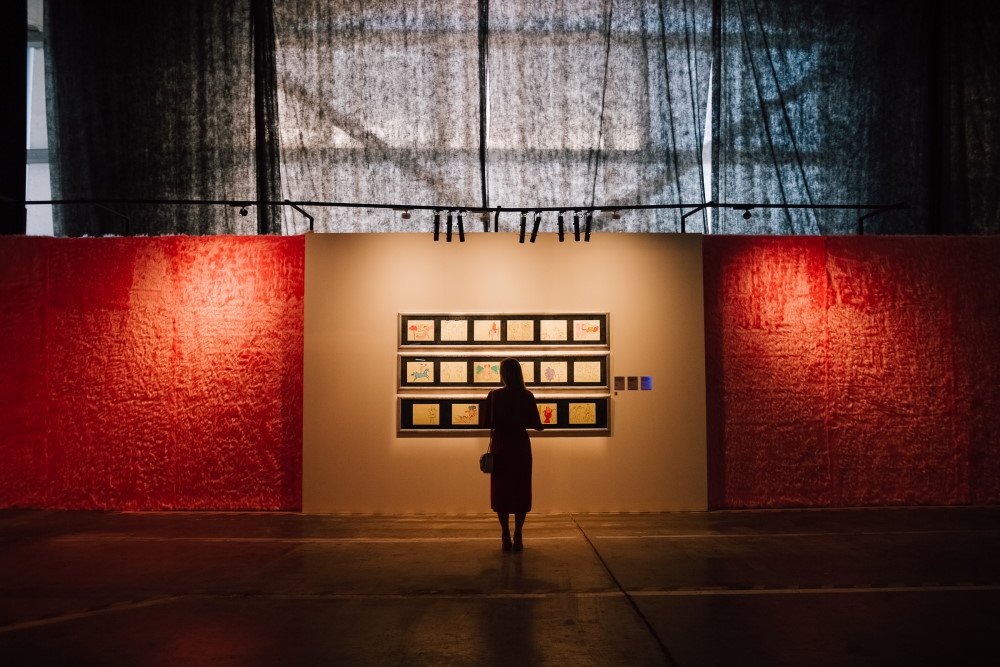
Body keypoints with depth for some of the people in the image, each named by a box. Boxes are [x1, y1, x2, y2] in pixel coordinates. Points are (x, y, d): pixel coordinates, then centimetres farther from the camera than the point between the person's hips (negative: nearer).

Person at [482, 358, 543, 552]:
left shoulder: (494, 395, -7)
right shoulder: (527, 396, -4)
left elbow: (486, 423, -9)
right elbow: (537, 425, -4)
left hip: (501, 447, 0)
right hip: (521, 446, 1)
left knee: (501, 490, 9)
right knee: (521, 490, 8)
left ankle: (506, 537, 7)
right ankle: (517, 537, 5)